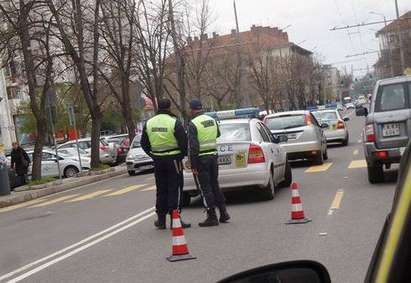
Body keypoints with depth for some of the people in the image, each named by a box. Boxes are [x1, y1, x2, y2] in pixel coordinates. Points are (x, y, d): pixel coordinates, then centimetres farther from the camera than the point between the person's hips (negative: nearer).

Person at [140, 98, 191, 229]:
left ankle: (161, 220, 17)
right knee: (175, 189, 0)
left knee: (161, 190, 13)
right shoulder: (174, 122, -11)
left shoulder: (149, 123, 5)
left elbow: (144, 143, 11)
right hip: (173, 159, -5)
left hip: (158, 160, 5)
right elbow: (183, 141, -12)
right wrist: (182, 154, 4)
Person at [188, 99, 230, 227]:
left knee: (205, 188, 0)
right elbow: (217, 135, 22)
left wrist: (193, 166, -16)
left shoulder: (193, 124, -14)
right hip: (213, 156, 7)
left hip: (201, 159, -7)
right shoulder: (212, 120, 7)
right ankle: (223, 213, 19)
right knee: (215, 185, 18)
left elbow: (193, 146, -18)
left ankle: (212, 217, 2)